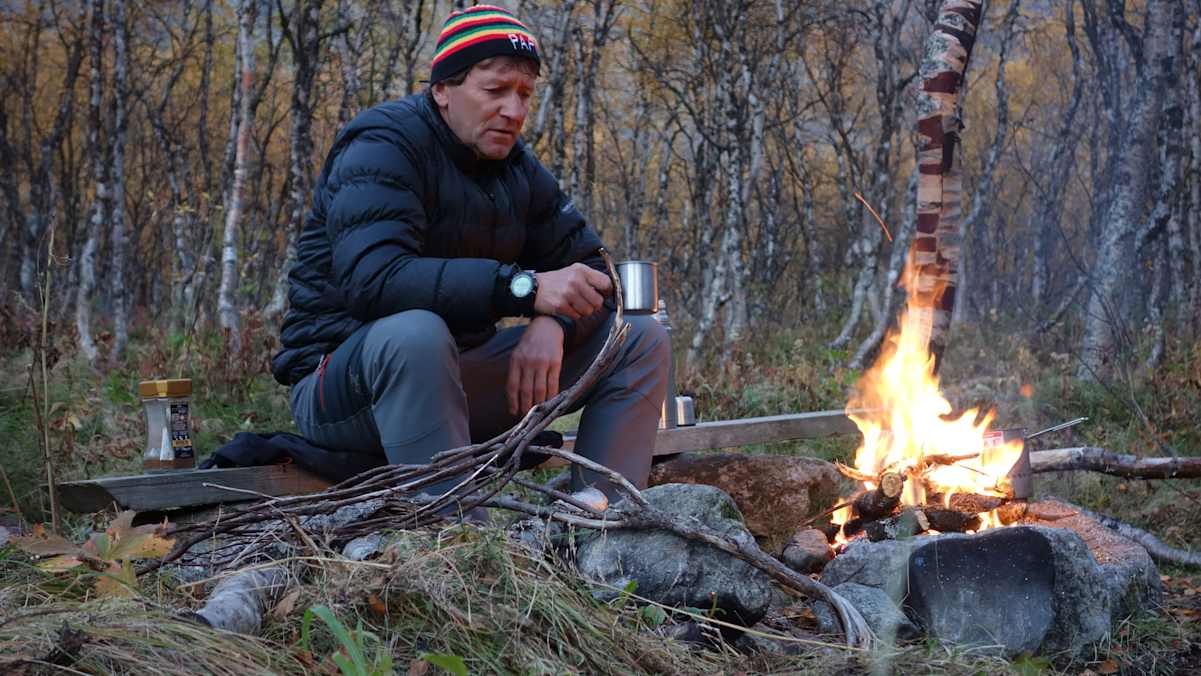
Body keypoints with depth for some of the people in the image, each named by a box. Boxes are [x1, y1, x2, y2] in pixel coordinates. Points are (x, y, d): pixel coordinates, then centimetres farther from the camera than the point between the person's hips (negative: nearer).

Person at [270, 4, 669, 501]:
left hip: (457, 373, 7)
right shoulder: (384, 145, -15)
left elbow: (588, 268, 4)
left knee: (641, 341, -2)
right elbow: (371, 278, -31)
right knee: (417, 333, -41)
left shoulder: (519, 168, 7)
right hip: (341, 385, -7)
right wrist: (524, 287, -38)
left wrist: (554, 324, -20)